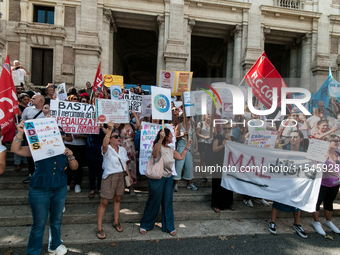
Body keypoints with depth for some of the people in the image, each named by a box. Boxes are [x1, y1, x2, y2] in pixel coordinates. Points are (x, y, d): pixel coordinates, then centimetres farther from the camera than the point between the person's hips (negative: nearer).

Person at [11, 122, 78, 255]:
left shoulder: (63, 150, 1)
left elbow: (74, 167, 0)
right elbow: (15, 149, -17)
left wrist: (70, 156, -18)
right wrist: (20, 133, -29)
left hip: (60, 189, 4)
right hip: (40, 191, -4)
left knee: (56, 220, 19)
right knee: (39, 223, 7)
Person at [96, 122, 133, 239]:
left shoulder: (122, 149, 8)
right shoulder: (107, 149, -12)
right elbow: (104, 144, -37)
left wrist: (129, 175, 14)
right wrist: (109, 129, -43)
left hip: (121, 177, 6)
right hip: (109, 177, -6)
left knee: (117, 199, 16)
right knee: (104, 203, 2)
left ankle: (116, 222, 33)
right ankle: (99, 228, 15)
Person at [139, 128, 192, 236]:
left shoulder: (171, 150, 12)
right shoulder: (158, 147, -13)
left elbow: (181, 157, 12)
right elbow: (155, 152, -37)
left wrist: (187, 146, 15)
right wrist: (161, 139, -51)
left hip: (168, 178, 7)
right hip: (157, 178, -7)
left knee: (168, 202, 11)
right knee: (154, 202, 4)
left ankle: (169, 227, 26)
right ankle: (145, 225, 26)